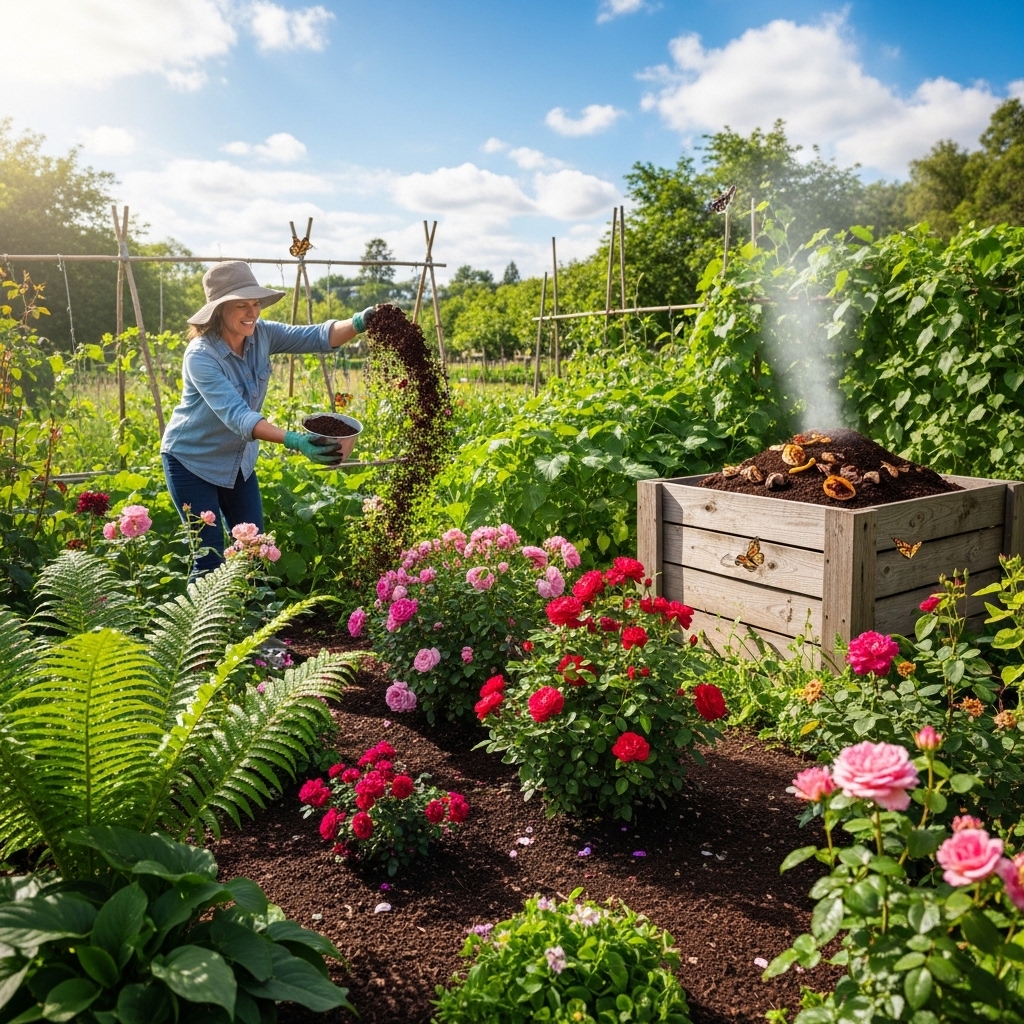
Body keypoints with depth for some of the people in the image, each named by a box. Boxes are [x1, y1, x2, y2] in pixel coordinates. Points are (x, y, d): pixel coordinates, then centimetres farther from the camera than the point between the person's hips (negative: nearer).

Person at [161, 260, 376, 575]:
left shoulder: (260, 334, -12)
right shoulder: (201, 356, -29)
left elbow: (317, 336, -20)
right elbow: (236, 415, -40)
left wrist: (358, 323, -41)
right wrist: (294, 441, -52)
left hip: (238, 459, 6)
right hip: (192, 461, -6)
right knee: (210, 556, -3)